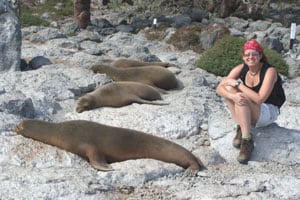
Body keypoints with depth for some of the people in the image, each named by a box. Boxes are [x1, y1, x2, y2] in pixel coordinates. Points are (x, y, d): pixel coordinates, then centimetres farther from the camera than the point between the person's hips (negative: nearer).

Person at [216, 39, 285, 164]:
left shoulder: (270, 71, -21)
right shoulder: (241, 69, -7)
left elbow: (260, 99, -31)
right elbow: (219, 88, -13)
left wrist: (237, 84, -27)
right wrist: (232, 96, -36)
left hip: (268, 113, -5)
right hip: (246, 112, 5)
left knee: (242, 98, -32)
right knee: (228, 88, -18)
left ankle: (247, 140, -28)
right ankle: (240, 128, -15)